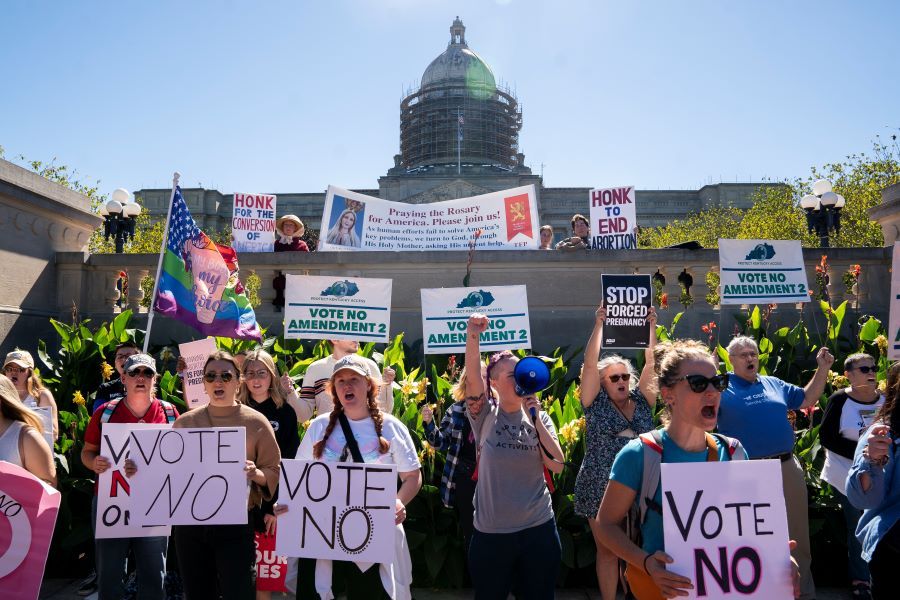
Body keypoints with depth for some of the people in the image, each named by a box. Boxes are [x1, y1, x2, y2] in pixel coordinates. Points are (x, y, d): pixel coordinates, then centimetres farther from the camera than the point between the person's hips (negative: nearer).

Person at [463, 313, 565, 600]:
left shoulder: (539, 418, 2)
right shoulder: (485, 416, -6)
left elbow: (557, 466, -7)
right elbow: (472, 376, -23)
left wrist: (536, 420, -14)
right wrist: (472, 336, -37)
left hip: (538, 528, 2)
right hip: (491, 531, -2)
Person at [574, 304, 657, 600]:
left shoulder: (641, 401, 6)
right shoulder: (596, 403, -2)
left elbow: (651, 363, -2)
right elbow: (590, 363, -11)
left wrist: (651, 327, -9)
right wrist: (599, 325, -15)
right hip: (601, 488, -2)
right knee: (607, 550, 8)